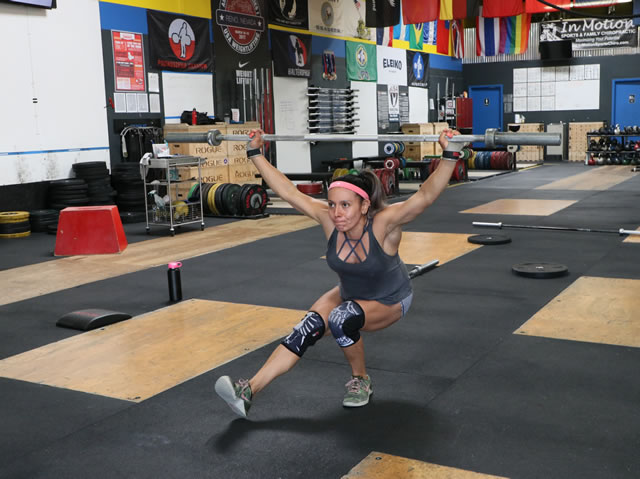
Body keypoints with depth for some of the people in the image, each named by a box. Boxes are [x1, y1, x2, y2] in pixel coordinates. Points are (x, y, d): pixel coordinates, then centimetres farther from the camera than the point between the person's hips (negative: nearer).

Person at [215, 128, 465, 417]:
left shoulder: (383, 224, -35)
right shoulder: (328, 219, -23)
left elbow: (426, 195, -48)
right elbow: (287, 191, -21)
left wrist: (450, 155, -60)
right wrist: (255, 153, -24)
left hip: (390, 301, -4)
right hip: (349, 294, 4)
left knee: (342, 319, -32)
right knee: (308, 327, -19)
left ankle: (361, 382, -6)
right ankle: (248, 392, -24)